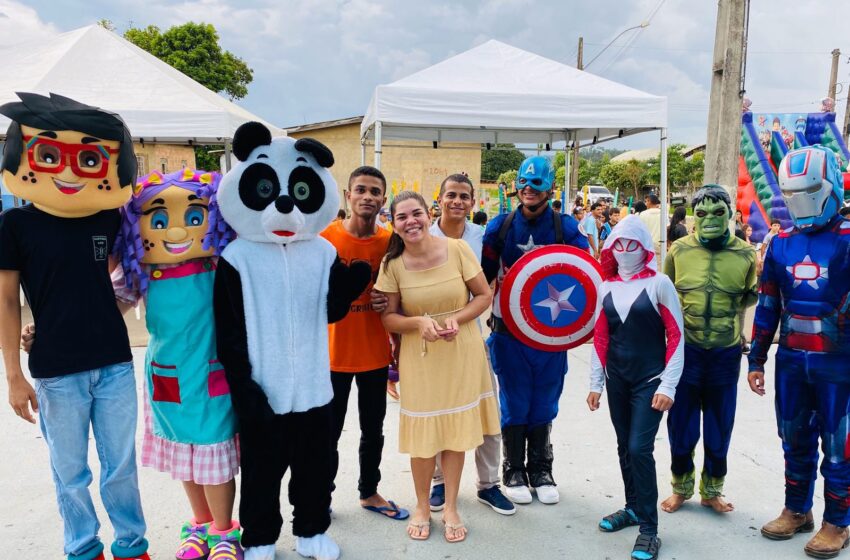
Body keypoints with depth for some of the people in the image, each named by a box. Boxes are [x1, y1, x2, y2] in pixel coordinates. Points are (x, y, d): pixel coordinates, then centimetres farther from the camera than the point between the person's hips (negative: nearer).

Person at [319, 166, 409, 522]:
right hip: (334, 353, -3)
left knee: (373, 429, 17)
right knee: (329, 432, 9)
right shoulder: (326, 237, -10)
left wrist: (389, 302, -9)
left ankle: (369, 493, 36)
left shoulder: (391, 242, -1)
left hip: (375, 353, 3)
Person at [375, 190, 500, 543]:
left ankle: (451, 507, 30)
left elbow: (484, 295, -2)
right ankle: (422, 507, 32)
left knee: (457, 428, 10)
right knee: (423, 433, 8)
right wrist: (419, 322, -21)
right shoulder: (392, 264, -6)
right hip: (420, 358, 0)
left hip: (462, 353, 0)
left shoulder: (457, 249, -8)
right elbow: (388, 318, -2)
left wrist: (457, 319, -18)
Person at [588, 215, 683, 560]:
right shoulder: (606, 287, 5)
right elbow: (600, 338, 9)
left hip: (650, 380, -4)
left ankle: (649, 528, 3)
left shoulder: (659, 283, -7)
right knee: (624, 447, 13)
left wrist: (668, 385, -13)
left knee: (640, 448, -9)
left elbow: (676, 336, -8)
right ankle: (633, 508, 32)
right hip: (617, 379, 5)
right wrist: (596, 383, 8)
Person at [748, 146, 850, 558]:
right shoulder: (781, 244, 5)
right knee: (795, 441, 16)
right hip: (790, 361, 4)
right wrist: (756, 360, 11)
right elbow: (767, 306, 10)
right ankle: (797, 511, 33)